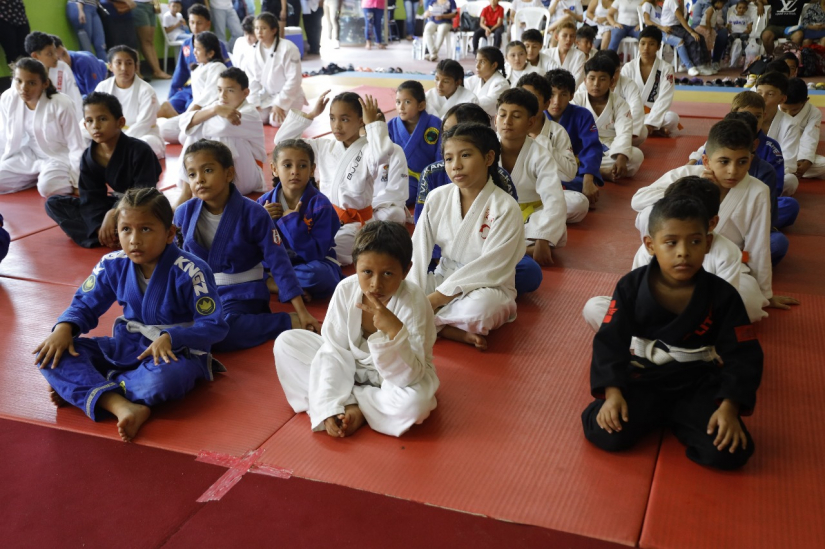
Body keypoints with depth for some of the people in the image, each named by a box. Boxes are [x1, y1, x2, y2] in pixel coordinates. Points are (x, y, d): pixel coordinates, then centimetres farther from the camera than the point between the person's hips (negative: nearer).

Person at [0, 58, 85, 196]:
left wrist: (76, 183, -19)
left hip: (59, 157, -6)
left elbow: (76, 147, -17)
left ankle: (66, 182, 0)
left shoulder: (62, 105, -25)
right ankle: (34, 178, 10)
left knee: (47, 187, -32)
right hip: (28, 157, 6)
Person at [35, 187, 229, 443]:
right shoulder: (113, 265, 0)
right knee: (51, 353, -14)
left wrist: (169, 338, -32)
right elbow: (85, 304, 10)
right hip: (127, 346, 6)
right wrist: (64, 328, -12)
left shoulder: (189, 271, -16)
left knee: (161, 378, -43)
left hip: (176, 350, -5)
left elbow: (214, 325, -17)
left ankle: (81, 389, -18)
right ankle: (121, 406, -35)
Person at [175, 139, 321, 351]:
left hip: (241, 294, -4)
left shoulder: (253, 213, -13)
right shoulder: (184, 214, -3)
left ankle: (290, 323, -15)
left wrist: (302, 314, -11)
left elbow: (279, 262, -10)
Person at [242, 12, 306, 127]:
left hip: (288, 97, -5)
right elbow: (253, 80, 0)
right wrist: (254, 103, -8)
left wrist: (280, 104, -21)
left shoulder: (288, 48, -22)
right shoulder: (254, 52, -5)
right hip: (266, 96, 5)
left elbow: (293, 80, -22)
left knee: (277, 122, -22)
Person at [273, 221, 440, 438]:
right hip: (350, 365, 4)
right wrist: (331, 406, -25)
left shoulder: (414, 302, -28)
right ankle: (347, 403, -17)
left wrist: (395, 330, -49)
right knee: (286, 343, -9)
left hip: (396, 377, -4)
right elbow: (333, 351, -14)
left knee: (414, 403, -38)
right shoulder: (346, 290, -19)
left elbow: (410, 376, -32)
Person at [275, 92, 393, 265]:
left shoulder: (367, 151, -12)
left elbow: (382, 153, -38)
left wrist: (373, 123, -23)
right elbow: (282, 141, 4)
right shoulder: (323, 147, 5)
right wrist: (310, 115, -1)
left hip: (353, 224, -6)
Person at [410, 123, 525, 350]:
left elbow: (488, 269, -19)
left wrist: (435, 299, -22)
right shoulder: (437, 198, -2)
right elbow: (419, 251, -5)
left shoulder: (506, 209, -16)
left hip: (487, 289, -5)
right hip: (443, 279, 5)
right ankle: (457, 333, -20)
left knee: (481, 306, -40)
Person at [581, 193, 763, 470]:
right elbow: (610, 342, -8)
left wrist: (729, 407, -19)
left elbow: (742, 355, -7)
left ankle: (674, 417, 8)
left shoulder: (722, 296, -10)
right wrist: (613, 393, -19)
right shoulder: (631, 287, -10)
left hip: (699, 385, 0)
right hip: (642, 380, 0)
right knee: (606, 434, -23)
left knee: (729, 452, -21)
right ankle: (651, 415, 10)